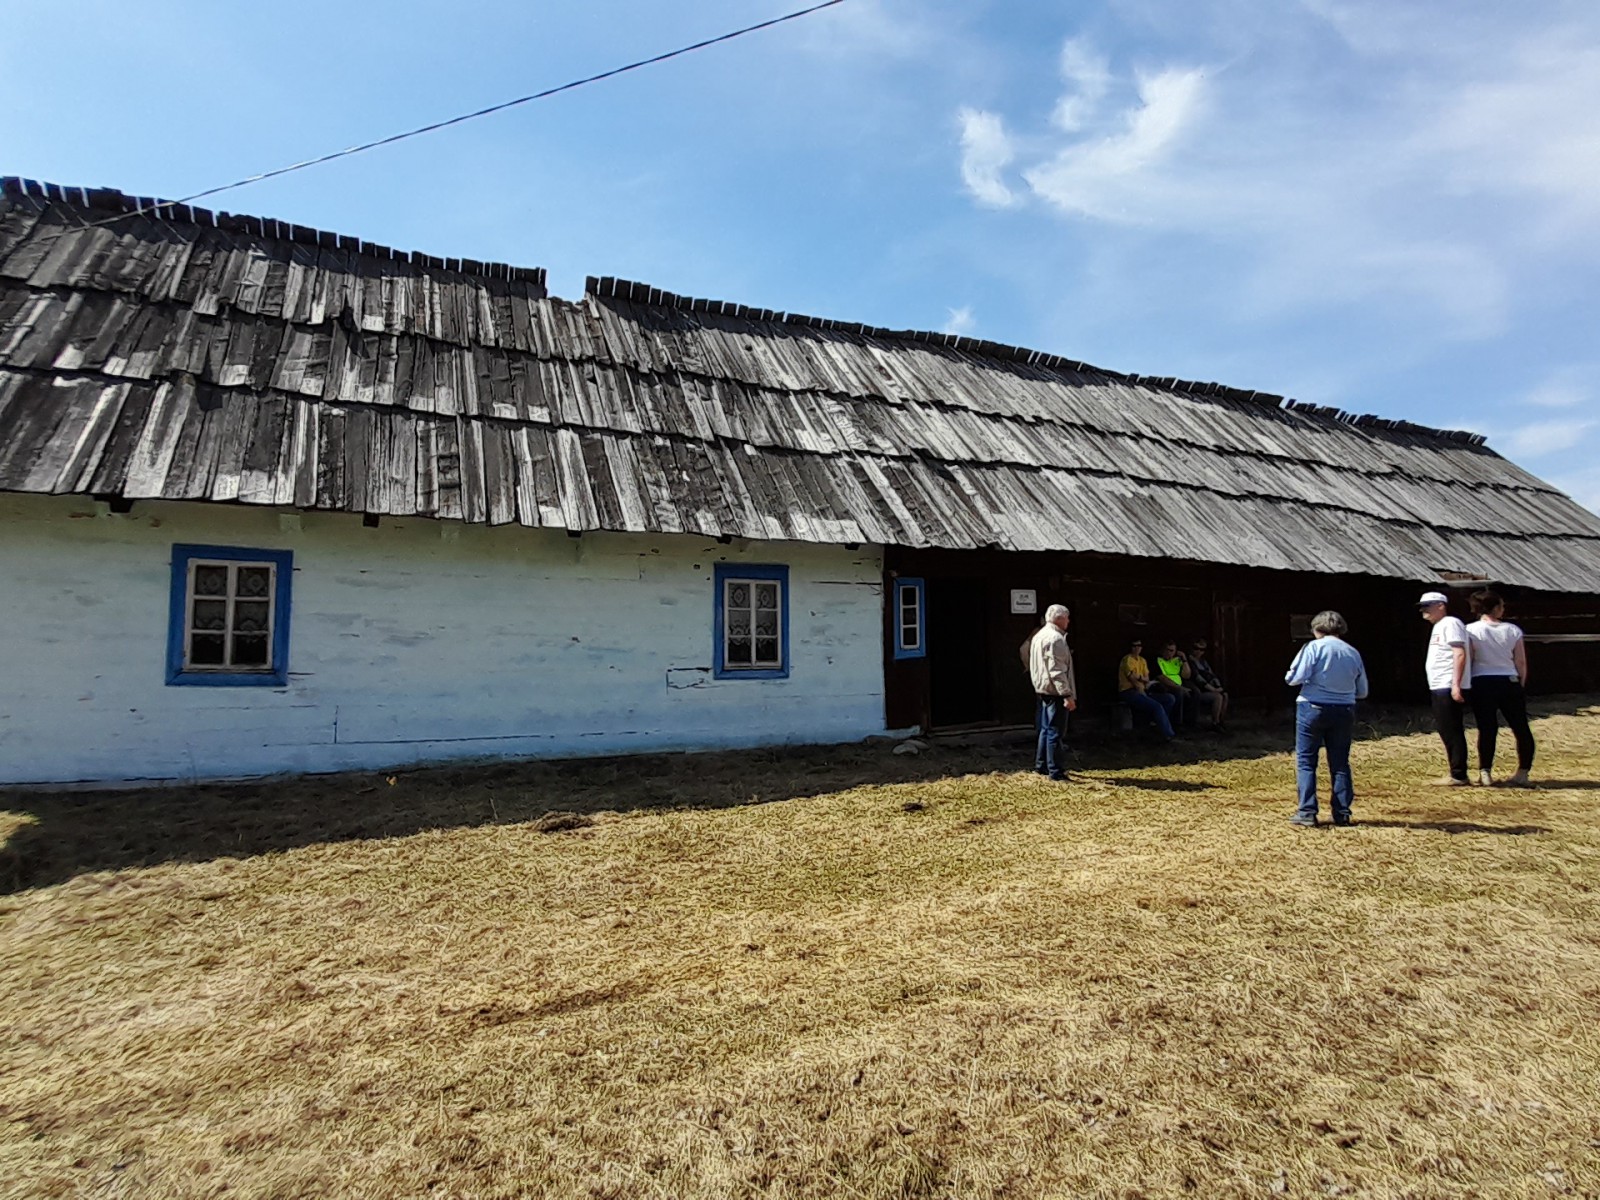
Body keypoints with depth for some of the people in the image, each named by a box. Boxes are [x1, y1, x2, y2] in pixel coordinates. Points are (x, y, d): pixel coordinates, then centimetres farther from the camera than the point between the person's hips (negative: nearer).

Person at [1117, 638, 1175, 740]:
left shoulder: (1142, 660, 16)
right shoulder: (1127, 659, -10)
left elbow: (1147, 679, 8)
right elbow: (1133, 678, -17)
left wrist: (1139, 677, -11)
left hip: (1141, 691, 9)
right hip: (1128, 692, -9)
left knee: (1169, 699, 0)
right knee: (1157, 706, -26)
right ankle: (1168, 735, -18)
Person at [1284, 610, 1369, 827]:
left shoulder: (1314, 647, -8)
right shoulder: (1353, 653, 7)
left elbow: (1295, 677, -16)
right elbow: (1362, 692, 12)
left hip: (1313, 708, -4)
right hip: (1344, 712, 4)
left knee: (1306, 762, 4)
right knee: (1340, 764, 13)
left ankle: (1307, 812, 1)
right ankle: (1342, 813, 15)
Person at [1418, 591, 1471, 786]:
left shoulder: (1450, 623, -10)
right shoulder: (1439, 627, 20)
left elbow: (1460, 654, -18)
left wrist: (1455, 685, -24)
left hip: (1448, 688, -10)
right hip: (1439, 688, 10)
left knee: (1452, 732, -7)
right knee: (1446, 731, 13)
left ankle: (1458, 776, -2)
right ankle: (1456, 773, 19)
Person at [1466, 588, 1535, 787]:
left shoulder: (1471, 630, -5)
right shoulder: (1513, 630, 2)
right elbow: (1521, 662, 4)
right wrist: (1521, 685, 15)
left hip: (1482, 683, -1)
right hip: (1509, 682, 1)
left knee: (1487, 728, 1)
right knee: (1521, 728, 10)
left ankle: (1485, 772, -1)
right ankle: (1523, 772, 10)